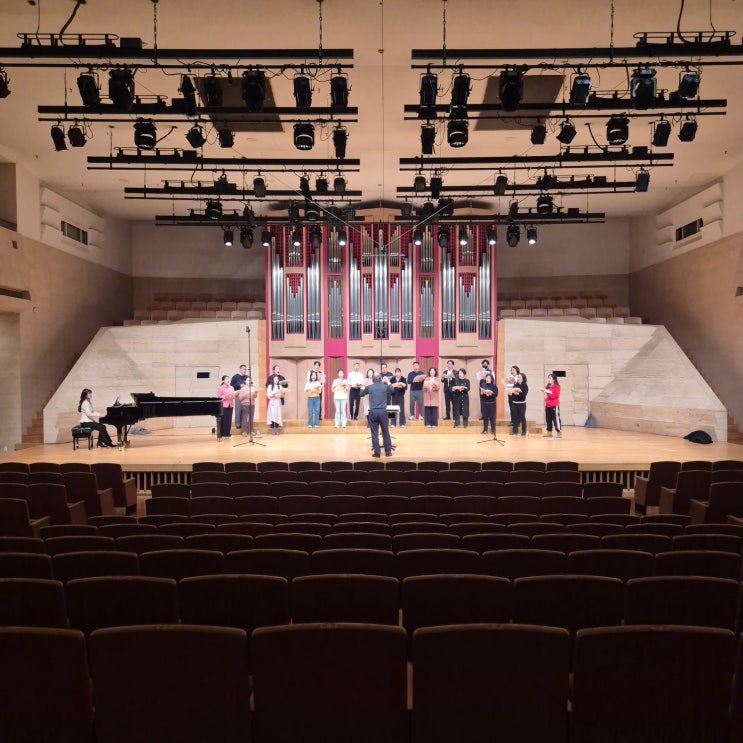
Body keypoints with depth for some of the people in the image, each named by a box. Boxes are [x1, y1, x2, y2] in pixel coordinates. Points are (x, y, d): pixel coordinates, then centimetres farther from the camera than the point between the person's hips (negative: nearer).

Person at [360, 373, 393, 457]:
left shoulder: (369, 387, 2)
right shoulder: (385, 387, 2)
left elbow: (361, 394, 20)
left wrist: (364, 387, 35)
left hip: (373, 412, 0)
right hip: (383, 411, 0)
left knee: (374, 433, 5)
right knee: (386, 432, 10)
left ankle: (377, 452, 7)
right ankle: (388, 451, 17)